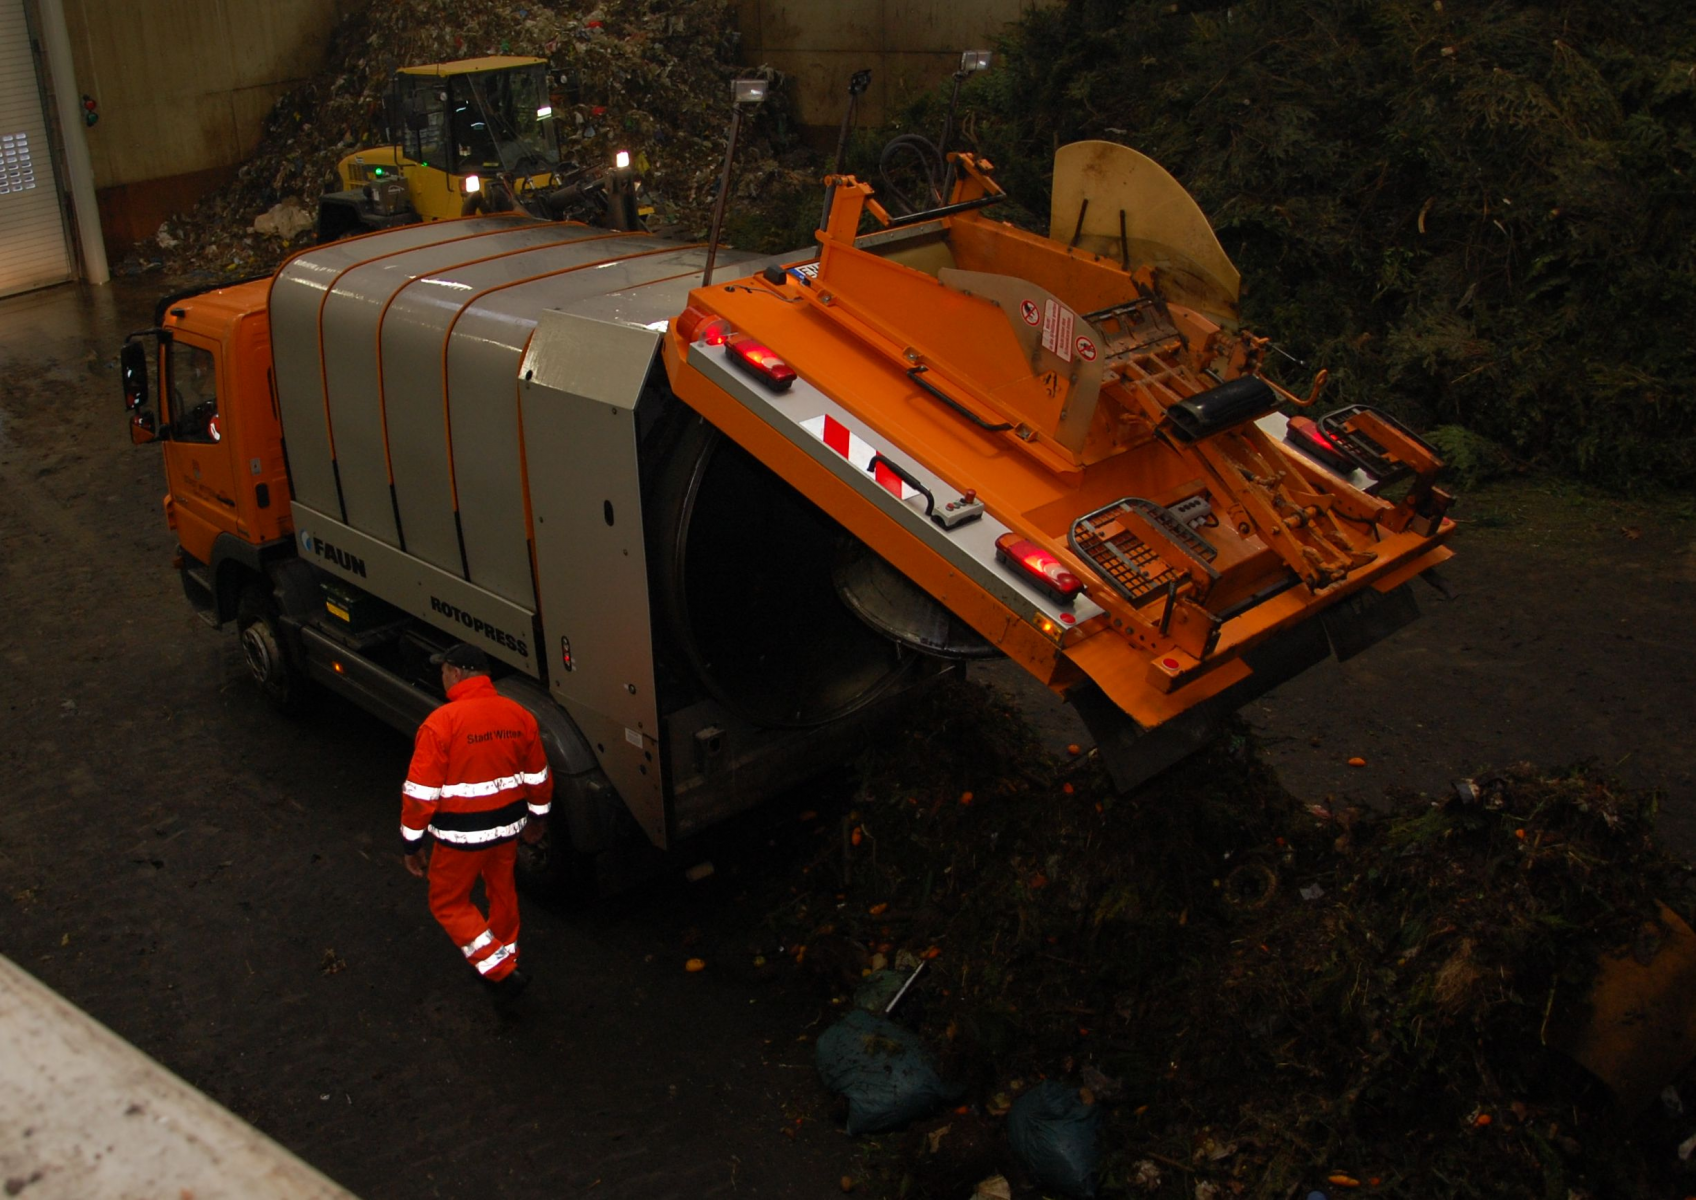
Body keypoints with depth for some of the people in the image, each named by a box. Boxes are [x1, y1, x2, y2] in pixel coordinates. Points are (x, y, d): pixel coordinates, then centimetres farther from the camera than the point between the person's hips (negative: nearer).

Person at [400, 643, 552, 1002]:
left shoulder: (441, 723, -21)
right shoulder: (518, 715, -3)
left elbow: (420, 793, -18)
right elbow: (538, 776, 7)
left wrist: (413, 843, -7)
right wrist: (538, 817, 22)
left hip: (461, 835, -6)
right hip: (508, 825, 6)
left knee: (448, 904, 13)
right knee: (502, 892, 26)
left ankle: (502, 972, 4)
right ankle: (507, 959, 44)